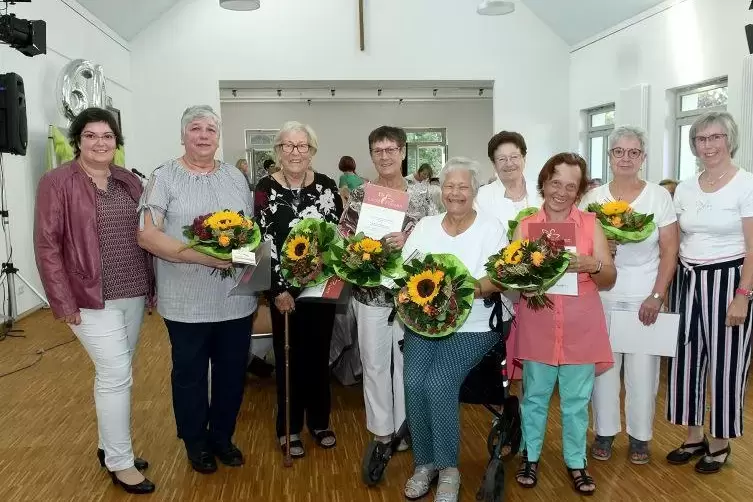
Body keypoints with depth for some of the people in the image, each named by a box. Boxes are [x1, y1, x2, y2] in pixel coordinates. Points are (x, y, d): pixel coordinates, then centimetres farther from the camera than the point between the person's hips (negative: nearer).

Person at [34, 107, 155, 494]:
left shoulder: (129, 182, 9)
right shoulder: (57, 182, -8)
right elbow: (47, 246, -10)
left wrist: (152, 283, 8)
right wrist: (64, 301, -14)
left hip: (133, 294, 6)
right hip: (91, 299, -6)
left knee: (114, 375, 16)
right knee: (117, 376, -4)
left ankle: (109, 447, 32)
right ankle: (120, 462, 12)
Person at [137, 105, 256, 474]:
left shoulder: (236, 177, 9)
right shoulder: (164, 177, -5)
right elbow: (146, 235, -13)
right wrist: (201, 256, -21)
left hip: (236, 298, 4)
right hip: (187, 302, -4)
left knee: (232, 372, 15)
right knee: (190, 375, 12)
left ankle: (222, 436, 35)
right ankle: (196, 443, 32)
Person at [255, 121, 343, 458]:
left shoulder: (326, 185, 2)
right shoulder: (266, 188, -5)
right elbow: (263, 242, -9)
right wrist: (278, 289, -13)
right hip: (285, 288, -2)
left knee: (319, 354, 13)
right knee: (289, 356, 7)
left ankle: (320, 422, 29)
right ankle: (289, 428, 23)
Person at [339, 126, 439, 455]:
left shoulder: (422, 193, 0)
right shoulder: (359, 194, 1)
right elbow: (343, 239, 2)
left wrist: (408, 241, -18)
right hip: (370, 292, 1)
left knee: (408, 361, 10)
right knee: (374, 362, 10)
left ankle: (405, 428, 28)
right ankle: (381, 429, 26)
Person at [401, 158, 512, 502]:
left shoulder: (490, 228, 0)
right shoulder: (425, 226, 11)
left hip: (472, 326, -3)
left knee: (438, 383, -23)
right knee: (414, 382, -18)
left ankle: (448, 467, -2)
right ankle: (424, 461, 4)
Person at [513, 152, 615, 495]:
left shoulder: (591, 224, 2)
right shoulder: (525, 226, 3)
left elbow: (609, 280, 1)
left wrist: (592, 265, -20)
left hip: (580, 328, 0)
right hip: (537, 326, 0)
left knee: (577, 400, 10)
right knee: (534, 396, 11)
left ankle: (576, 463, 28)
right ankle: (531, 457, 29)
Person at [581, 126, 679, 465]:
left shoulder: (659, 196, -1)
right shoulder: (592, 198, 3)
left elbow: (670, 250, -2)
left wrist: (657, 296, -9)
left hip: (645, 294, -1)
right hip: (602, 294, 1)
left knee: (643, 367, 5)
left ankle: (640, 435, 23)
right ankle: (604, 432, 22)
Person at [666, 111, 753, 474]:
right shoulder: (684, 188, 8)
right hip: (687, 280, 5)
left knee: (724, 363, 3)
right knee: (687, 358, 8)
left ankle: (721, 443, 21)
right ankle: (694, 437, 24)